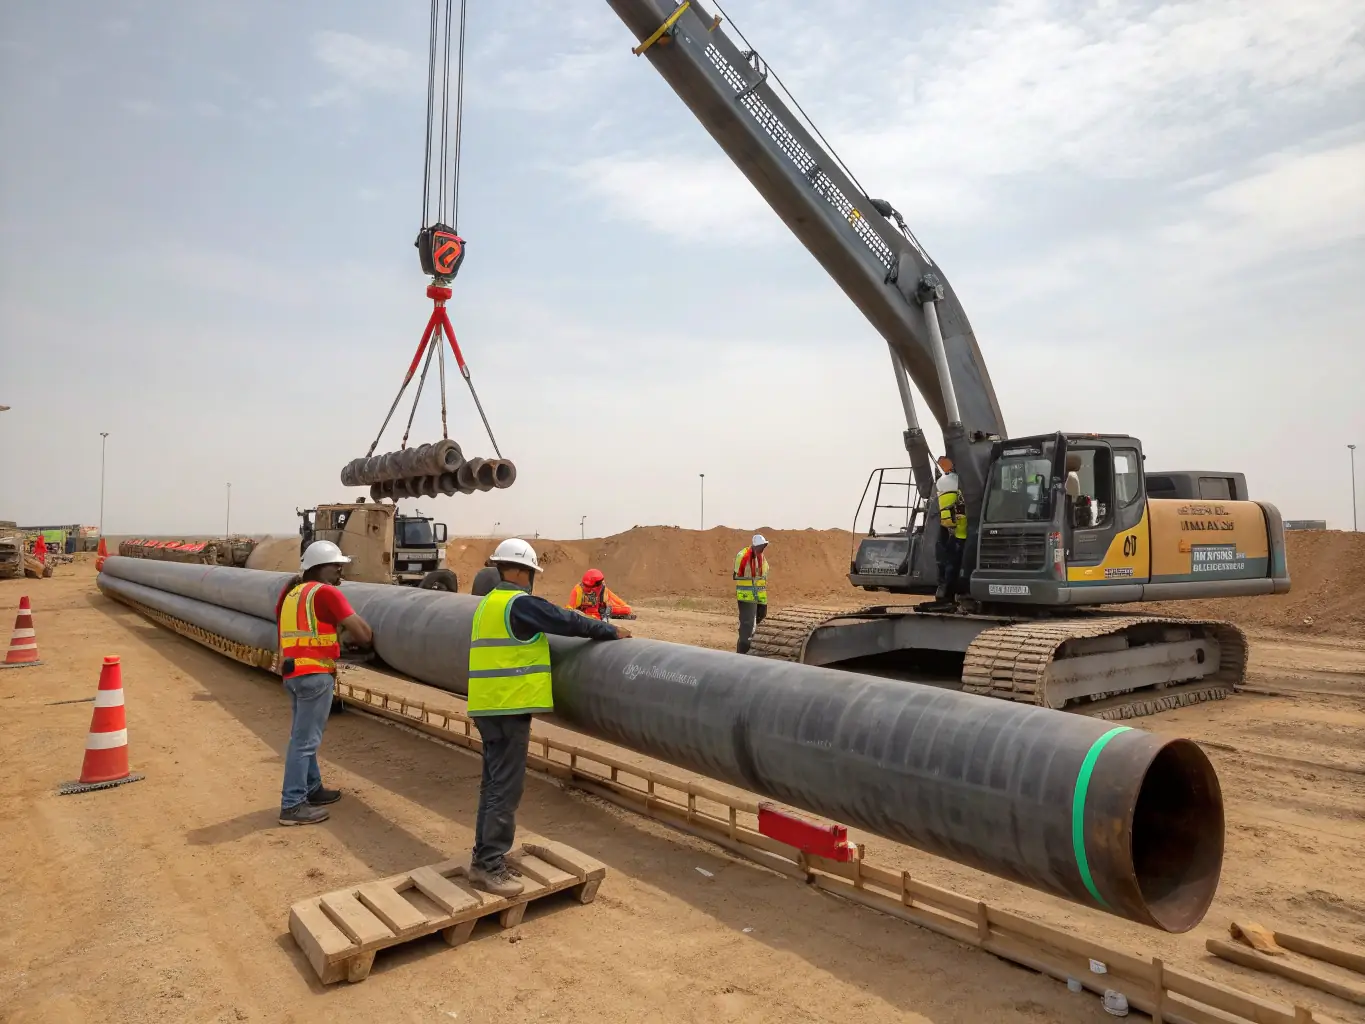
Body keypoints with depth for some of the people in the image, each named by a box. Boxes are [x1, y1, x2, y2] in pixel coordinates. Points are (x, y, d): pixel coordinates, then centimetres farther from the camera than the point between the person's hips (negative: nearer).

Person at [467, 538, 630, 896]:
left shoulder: (488, 604, 15)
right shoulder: (520, 603, -14)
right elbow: (566, 621, -13)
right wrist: (611, 631, -2)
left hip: (487, 706, 10)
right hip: (508, 707, -10)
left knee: (494, 782, 17)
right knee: (506, 787, -4)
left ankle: (485, 855, 25)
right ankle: (489, 866, 2)